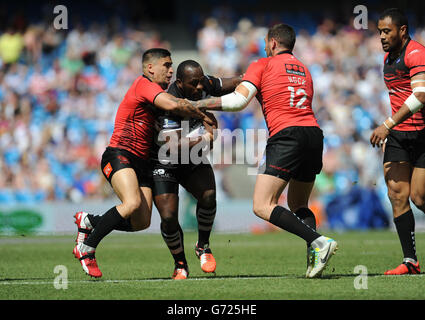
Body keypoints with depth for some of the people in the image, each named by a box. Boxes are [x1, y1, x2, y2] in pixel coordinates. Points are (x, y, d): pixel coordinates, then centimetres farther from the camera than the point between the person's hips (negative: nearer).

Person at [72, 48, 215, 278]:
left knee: (142, 223, -3)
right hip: (119, 155, -9)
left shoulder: (157, 92, 22)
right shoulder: (144, 84, -9)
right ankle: (86, 248, -17)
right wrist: (202, 116, -12)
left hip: (142, 163, 9)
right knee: (133, 203, -31)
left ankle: (89, 221, 19)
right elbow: (173, 105, -24)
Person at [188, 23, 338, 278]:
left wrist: (195, 104, 3)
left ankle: (318, 241, -24)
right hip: (314, 132, 7)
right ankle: (315, 257, -4)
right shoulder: (304, 70, 26)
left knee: (263, 206, -10)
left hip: (286, 134, -7)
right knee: (299, 205, 19)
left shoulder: (263, 66, 6)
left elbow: (238, 101, -4)